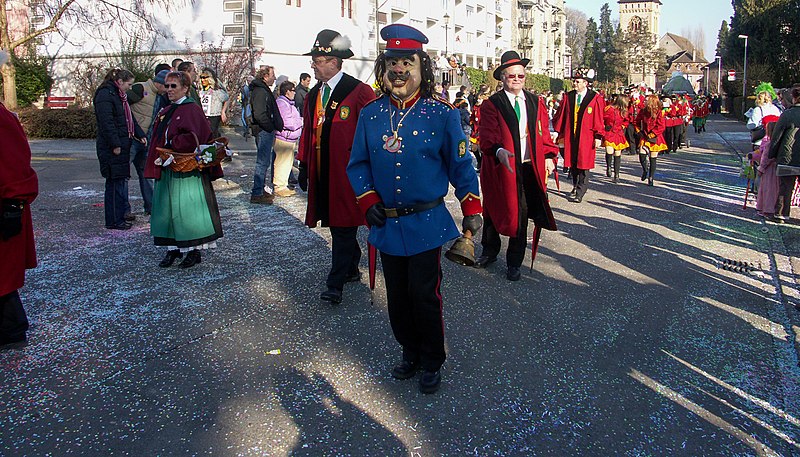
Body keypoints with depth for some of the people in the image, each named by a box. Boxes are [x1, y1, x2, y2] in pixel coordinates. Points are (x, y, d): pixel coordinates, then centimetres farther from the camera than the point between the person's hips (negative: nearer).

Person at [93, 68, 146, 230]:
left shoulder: (119, 96, 19)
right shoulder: (105, 95, -13)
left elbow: (129, 118, 24)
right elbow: (106, 122, -20)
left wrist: (140, 135, 14)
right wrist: (115, 145, -21)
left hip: (122, 145, 10)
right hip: (112, 148, -10)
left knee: (122, 179, 14)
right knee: (115, 182, -6)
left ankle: (123, 211, 23)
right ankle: (114, 221, 0)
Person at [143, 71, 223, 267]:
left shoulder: (192, 110, -11)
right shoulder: (165, 111, 16)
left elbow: (192, 138, -23)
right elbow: (158, 139, 21)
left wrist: (171, 145, -12)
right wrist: (157, 160, 8)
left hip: (187, 170, -8)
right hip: (167, 169, 9)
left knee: (187, 209, -3)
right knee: (168, 208, 10)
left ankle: (194, 250, 8)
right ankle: (173, 248, 20)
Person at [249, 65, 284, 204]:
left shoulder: (264, 90, 18)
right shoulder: (260, 91, -16)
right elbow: (259, 115, -24)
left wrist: (274, 128, 13)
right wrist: (271, 128, -15)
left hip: (267, 131, 11)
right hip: (264, 131, -11)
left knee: (265, 161, 16)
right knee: (263, 162, -7)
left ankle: (264, 190, 25)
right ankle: (257, 194, -2)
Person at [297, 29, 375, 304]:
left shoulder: (359, 92, -9)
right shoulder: (313, 95, 14)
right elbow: (308, 132, 18)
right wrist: (304, 165, 14)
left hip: (347, 173, -7)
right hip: (321, 173, 7)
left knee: (343, 227, -3)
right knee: (336, 224, 15)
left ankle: (336, 284, 2)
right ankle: (352, 269, 31)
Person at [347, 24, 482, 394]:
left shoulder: (441, 114, -6)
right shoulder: (370, 115, 2)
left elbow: (460, 165, 0)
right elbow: (358, 164, 10)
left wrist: (471, 210, -1)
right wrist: (368, 201, -3)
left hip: (427, 223, -3)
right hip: (386, 223, 4)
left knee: (424, 295, 2)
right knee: (398, 295, 14)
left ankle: (432, 363, 24)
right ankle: (410, 353, 35)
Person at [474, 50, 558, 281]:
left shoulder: (536, 102, 10)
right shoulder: (491, 104, -3)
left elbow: (544, 132, 13)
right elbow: (487, 136, -14)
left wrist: (549, 156, 2)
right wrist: (498, 151, -33)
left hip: (530, 168, 3)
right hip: (501, 167, -2)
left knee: (521, 215, 6)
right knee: (493, 212, 13)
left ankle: (514, 263, 19)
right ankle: (489, 251, 36)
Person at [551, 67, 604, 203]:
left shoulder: (595, 98, -3)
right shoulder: (568, 97, 5)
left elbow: (599, 119, -3)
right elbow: (560, 116, 9)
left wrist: (598, 137, -7)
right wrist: (558, 133, 7)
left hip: (586, 138, -3)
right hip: (570, 136, 3)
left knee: (583, 165, -1)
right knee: (572, 164, 10)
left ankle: (580, 193, 6)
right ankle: (576, 187, 28)